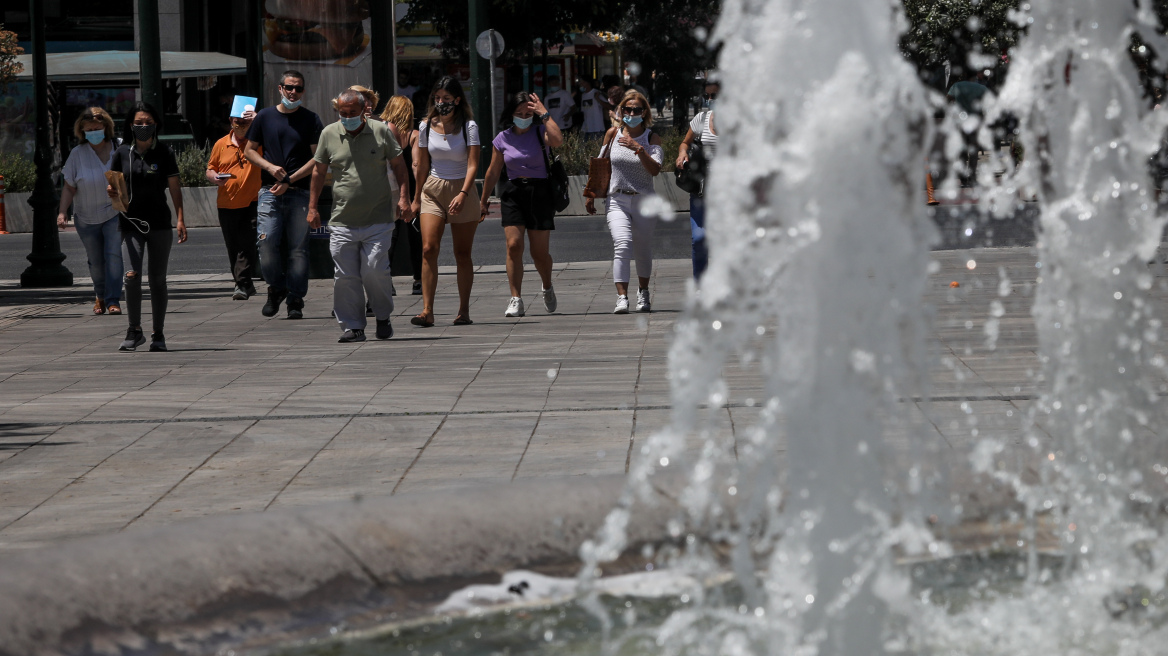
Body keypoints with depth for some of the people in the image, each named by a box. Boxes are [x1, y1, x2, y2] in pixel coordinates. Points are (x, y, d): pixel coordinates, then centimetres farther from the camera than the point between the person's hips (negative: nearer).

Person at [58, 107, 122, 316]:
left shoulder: (119, 149, -5)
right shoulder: (77, 154, -4)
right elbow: (69, 187, -2)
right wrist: (62, 212, -11)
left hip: (114, 213, -1)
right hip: (87, 217, 1)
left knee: (113, 254, -15)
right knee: (95, 260, 9)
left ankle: (113, 299, -13)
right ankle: (100, 295, 34)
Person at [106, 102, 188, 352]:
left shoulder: (164, 153, 3)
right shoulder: (122, 153, 5)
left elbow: (174, 188, 3)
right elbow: (114, 185, 10)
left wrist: (181, 219, -4)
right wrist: (111, 191, -14)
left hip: (159, 224, 0)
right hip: (131, 223, 0)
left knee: (158, 279, 5)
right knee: (132, 275, -15)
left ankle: (158, 335, 14)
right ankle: (134, 331, -3)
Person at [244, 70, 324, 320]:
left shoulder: (311, 120, 5)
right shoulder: (265, 117, 10)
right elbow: (249, 151, 14)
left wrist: (290, 180, -9)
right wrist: (271, 167, -5)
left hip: (300, 193, -1)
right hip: (270, 191, 1)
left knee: (298, 248, -3)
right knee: (267, 242, -10)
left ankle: (295, 299, 2)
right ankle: (276, 288, 12)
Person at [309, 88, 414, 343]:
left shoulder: (382, 131, 3)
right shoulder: (329, 134, 7)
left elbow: (398, 164, 10)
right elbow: (319, 171, 15)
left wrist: (403, 196, 0)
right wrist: (312, 207, 13)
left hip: (378, 220, -2)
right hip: (342, 222, 2)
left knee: (375, 271, -8)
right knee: (345, 276, -1)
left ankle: (383, 317, 15)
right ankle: (353, 327, 8)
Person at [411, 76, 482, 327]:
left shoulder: (469, 127, -6)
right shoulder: (426, 127, 4)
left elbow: (472, 165, -13)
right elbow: (423, 165, 13)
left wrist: (463, 194, -27)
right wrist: (417, 198, 17)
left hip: (462, 189, -2)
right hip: (433, 190, 2)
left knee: (462, 253, 3)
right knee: (429, 249, -13)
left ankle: (464, 310, 11)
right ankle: (427, 310, -17)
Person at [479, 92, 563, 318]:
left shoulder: (539, 132, -1)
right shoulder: (503, 138, 6)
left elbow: (558, 141, -25)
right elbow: (493, 172, 15)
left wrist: (544, 114, -19)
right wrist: (484, 201, 19)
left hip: (539, 192, -2)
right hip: (513, 193, 2)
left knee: (539, 252, 0)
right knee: (514, 245, -14)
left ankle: (547, 288, 30)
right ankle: (515, 300, -12)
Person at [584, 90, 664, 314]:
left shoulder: (652, 138, 1)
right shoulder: (613, 134, 5)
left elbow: (655, 170, -13)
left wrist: (638, 148, -25)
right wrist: (591, 195, 17)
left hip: (644, 202, 0)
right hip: (618, 200, 0)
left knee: (643, 251, 11)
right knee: (622, 245, -21)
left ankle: (643, 292, 37)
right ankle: (621, 298, -26)